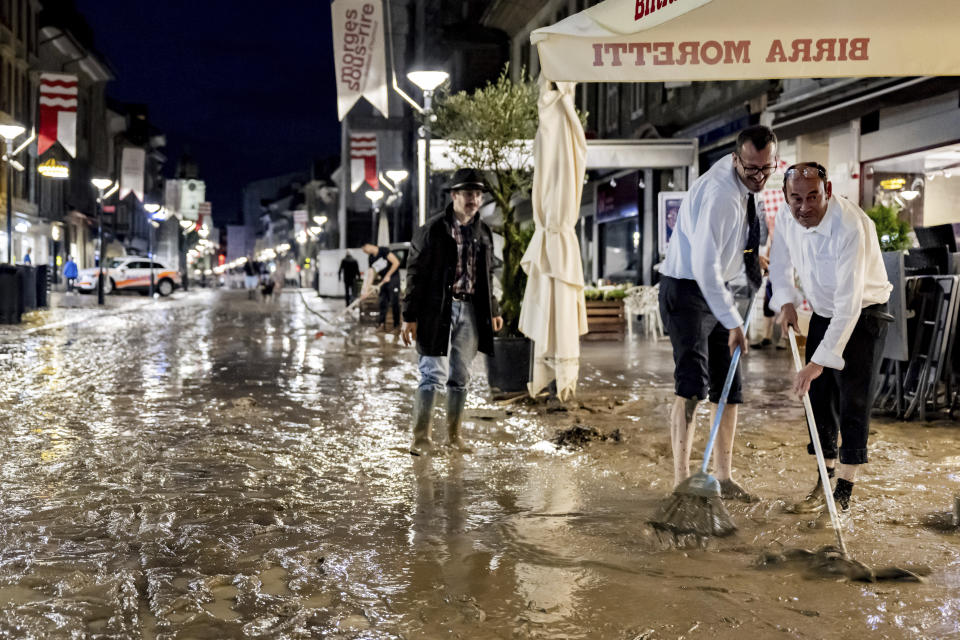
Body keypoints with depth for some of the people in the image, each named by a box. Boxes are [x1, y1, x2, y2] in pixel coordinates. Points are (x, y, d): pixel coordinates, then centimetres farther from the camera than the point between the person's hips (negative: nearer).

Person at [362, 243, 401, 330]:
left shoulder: (383, 251, -13)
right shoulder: (371, 258, 8)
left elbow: (396, 262, -17)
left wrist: (388, 275, -13)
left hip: (393, 277, -7)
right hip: (383, 280, 7)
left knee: (394, 302, -7)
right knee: (382, 302, 6)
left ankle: (396, 324, -2)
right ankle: (382, 323, 13)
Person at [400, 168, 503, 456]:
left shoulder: (483, 232, 11)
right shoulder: (433, 229, -6)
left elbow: (488, 275, 20)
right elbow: (416, 273, -7)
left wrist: (493, 311, 17)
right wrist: (410, 317, -10)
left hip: (470, 311, 5)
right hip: (437, 310, -5)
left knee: (460, 377, 11)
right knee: (434, 374, -7)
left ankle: (454, 433, 22)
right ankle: (421, 436, 2)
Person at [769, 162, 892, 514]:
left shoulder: (850, 226, -34)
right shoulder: (786, 218, -12)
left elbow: (849, 303, -37)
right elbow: (780, 264, 10)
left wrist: (818, 362, -40)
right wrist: (786, 302, -9)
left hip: (864, 314, -6)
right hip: (823, 313, 6)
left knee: (853, 401, -7)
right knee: (820, 398, 8)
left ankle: (843, 491, 1)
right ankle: (824, 481, 19)